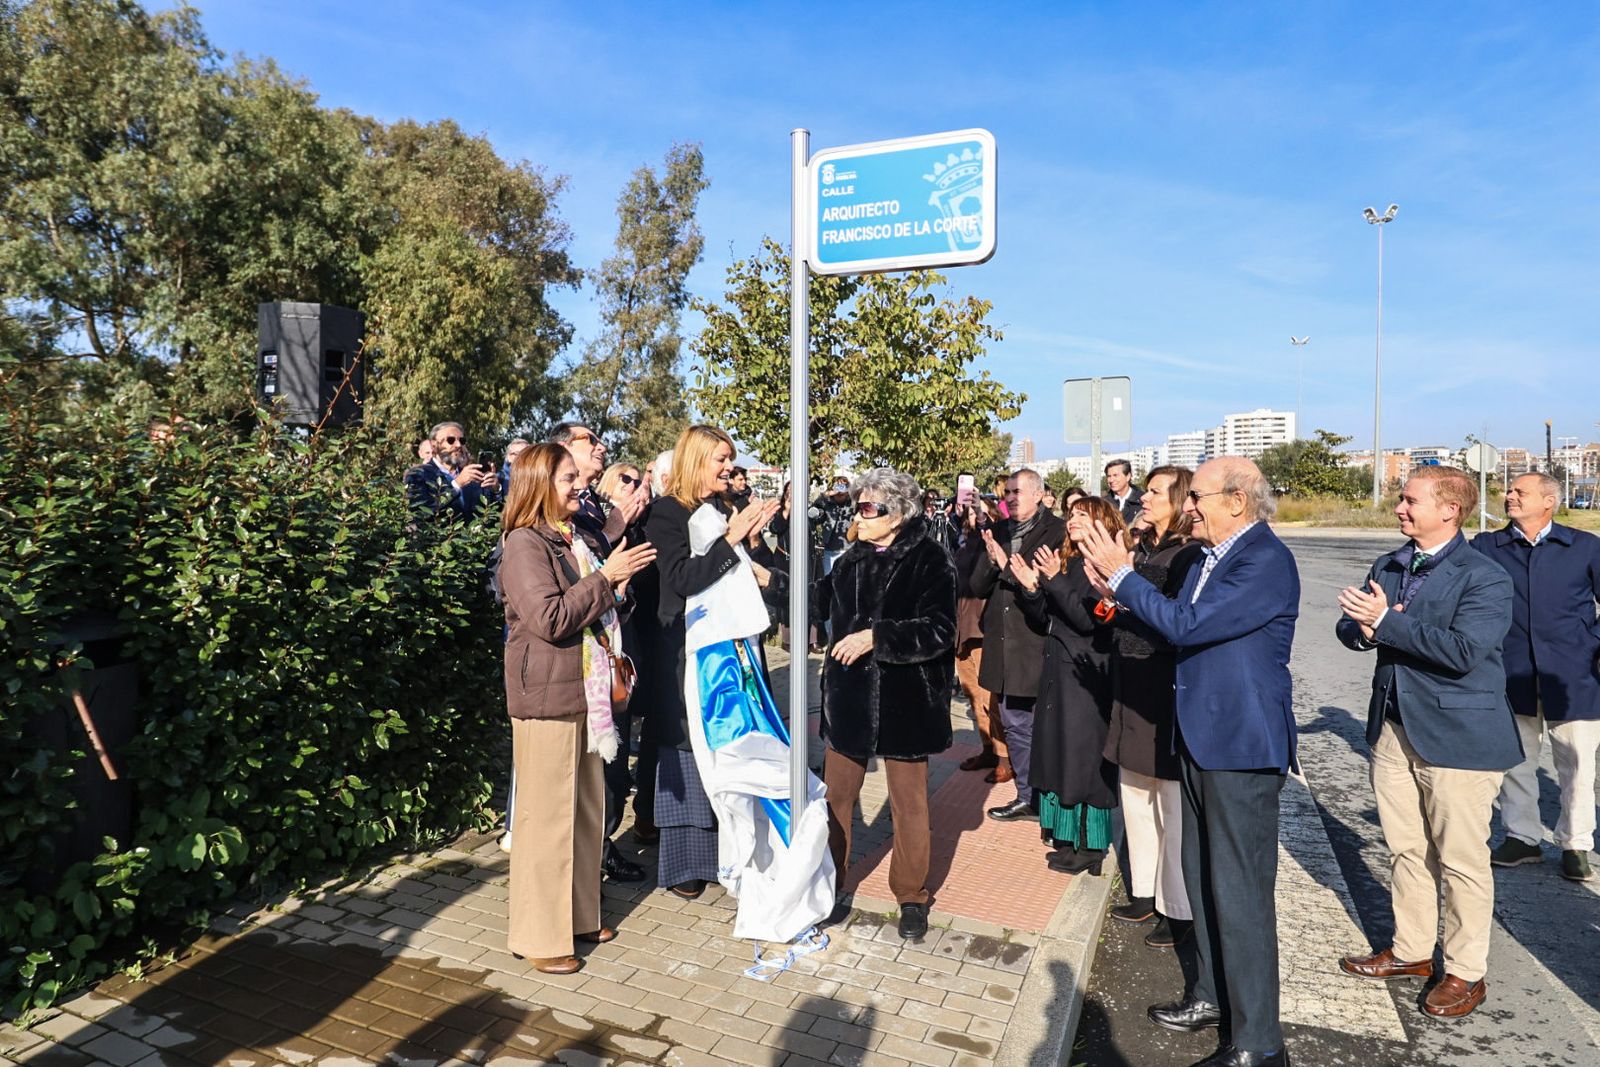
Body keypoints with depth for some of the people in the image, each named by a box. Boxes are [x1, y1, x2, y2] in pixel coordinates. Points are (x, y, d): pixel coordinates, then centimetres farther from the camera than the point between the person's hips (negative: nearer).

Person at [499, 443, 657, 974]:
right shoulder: (525, 543, -12)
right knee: (546, 815, 0)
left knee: (586, 807, 15)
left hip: (584, 691, 9)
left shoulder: (570, 540, 15)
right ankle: (538, 935, 14)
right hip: (546, 696, -9)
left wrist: (621, 577, 6)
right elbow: (550, 618, -21)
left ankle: (579, 913, 30)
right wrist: (606, 576, -18)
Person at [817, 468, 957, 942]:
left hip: (904, 702, -5)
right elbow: (825, 602, 18)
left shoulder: (929, 560, -13)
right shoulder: (853, 559, 5)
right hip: (849, 697, 5)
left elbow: (939, 632, -19)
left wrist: (876, 636, -25)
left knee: (909, 803, 10)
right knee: (836, 796, 13)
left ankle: (911, 897, 29)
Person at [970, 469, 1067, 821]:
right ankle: (1028, 798, 30)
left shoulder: (1056, 531, -10)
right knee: (1015, 725, 16)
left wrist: (1007, 565, -19)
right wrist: (991, 561, -12)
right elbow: (977, 586, 6)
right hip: (1004, 645, 7)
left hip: (1038, 645, -6)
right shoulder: (998, 531, 9)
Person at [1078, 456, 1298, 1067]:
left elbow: (1187, 626, -25)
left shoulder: (1266, 562, -19)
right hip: (1202, 740, 10)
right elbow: (1175, 623, 16)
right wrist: (1122, 596, 3)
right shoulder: (1213, 557, 10)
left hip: (1242, 746, -10)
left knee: (1240, 892, 0)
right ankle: (1212, 996, 38)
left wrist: (1122, 575, -17)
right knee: (1202, 878, 20)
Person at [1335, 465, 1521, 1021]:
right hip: (1394, 726, 6)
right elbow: (1350, 627, 6)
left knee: (1460, 858, 6)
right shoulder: (1387, 567, 8)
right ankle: (1411, 951, 32)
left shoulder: (1485, 578, -12)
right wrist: (1363, 629, -16)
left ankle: (1466, 972, 22)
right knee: (1405, 849, 16)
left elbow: (1463, 650, -25)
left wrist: (1387, 623, -24)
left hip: (1458, 734, -6)